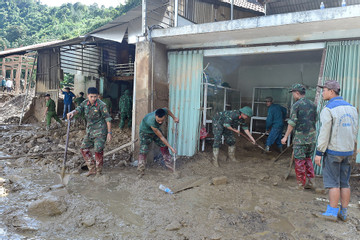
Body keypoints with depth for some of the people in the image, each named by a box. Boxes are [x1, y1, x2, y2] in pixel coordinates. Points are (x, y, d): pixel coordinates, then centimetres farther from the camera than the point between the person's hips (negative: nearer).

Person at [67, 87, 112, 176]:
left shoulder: (101, 105, -15)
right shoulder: (85, 103, 4)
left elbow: (108, 119, -14)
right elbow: (78, 109, -6)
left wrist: (109, 133, -15)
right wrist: (72, 112, -31)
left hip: (100, 131, -7)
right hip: (90, 130, 7)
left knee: (98, 150, -8)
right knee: (84, 148, 6)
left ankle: (98, 171, 10)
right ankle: (92, 169, 18)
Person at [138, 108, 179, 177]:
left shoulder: (164, 111, -32)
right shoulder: (152, 122, -45)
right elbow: (161, 137, -35)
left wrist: (174, 118, -7)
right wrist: (171, 148, -30)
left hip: (156, 130, 6)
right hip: (145, 132, -6)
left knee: (164, 146, 5)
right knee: (143, 151, -13)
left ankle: (169, 164, 20)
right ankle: (140, 171, -2)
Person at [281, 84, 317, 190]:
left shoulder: (296, 105, -10)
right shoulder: (312, 105, 9)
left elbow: (292, 123, -13)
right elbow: (315, 120, 14)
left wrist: (285, 137, -7)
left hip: (300, 137, -6)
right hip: (312, 137, 6)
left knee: (300, 161, 3)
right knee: (308, 158, 19)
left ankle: (301, 184, 10)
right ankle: (310, 182, 18)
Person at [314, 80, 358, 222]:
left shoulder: (328, 110, -14)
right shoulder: (351, 108, 9)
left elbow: (324, 133, -18)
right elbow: (354, 132, 12)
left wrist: (319, 153, -13)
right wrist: (350, 149, 20)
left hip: (333, 152, -7)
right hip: (348, 152, 7)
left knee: (333, 182, 1)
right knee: (344, 183, 12)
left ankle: (332, 212, 7)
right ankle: (343, 213, 20)